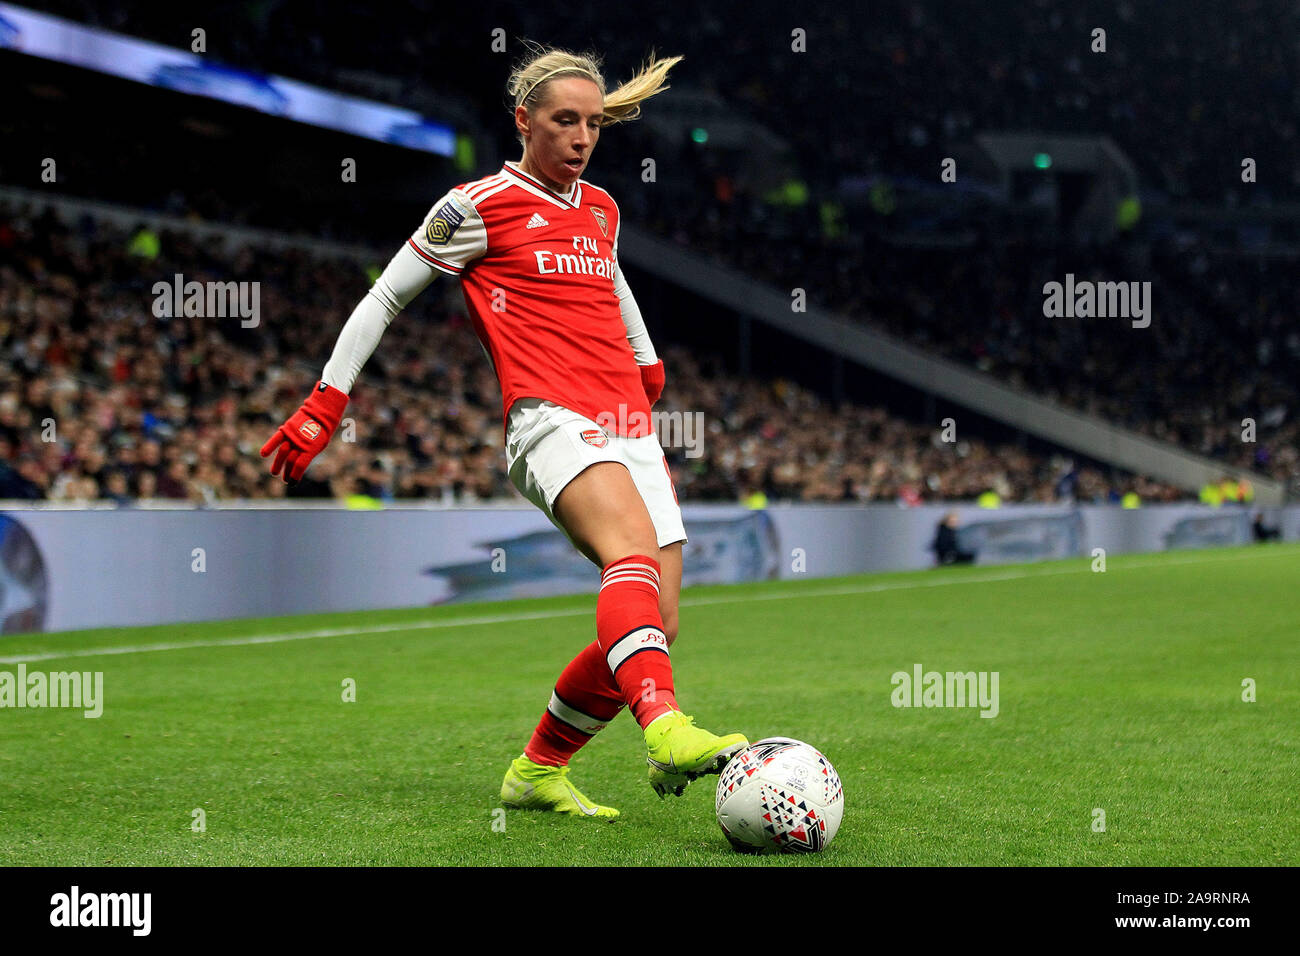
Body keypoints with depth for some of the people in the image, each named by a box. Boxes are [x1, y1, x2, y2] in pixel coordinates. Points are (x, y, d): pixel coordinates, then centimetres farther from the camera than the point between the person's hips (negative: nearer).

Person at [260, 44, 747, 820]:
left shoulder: (601, 209, 21)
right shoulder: (479, 206, 3)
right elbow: (384, 299, 8)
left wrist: (647, 363, 44)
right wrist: (326, 404, 6)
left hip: (630, 430, 7)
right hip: (551, 420, -7)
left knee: (652, 629, -3)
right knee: (633, 549, -36)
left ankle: (538, 772, 15)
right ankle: (665, 729, -59)